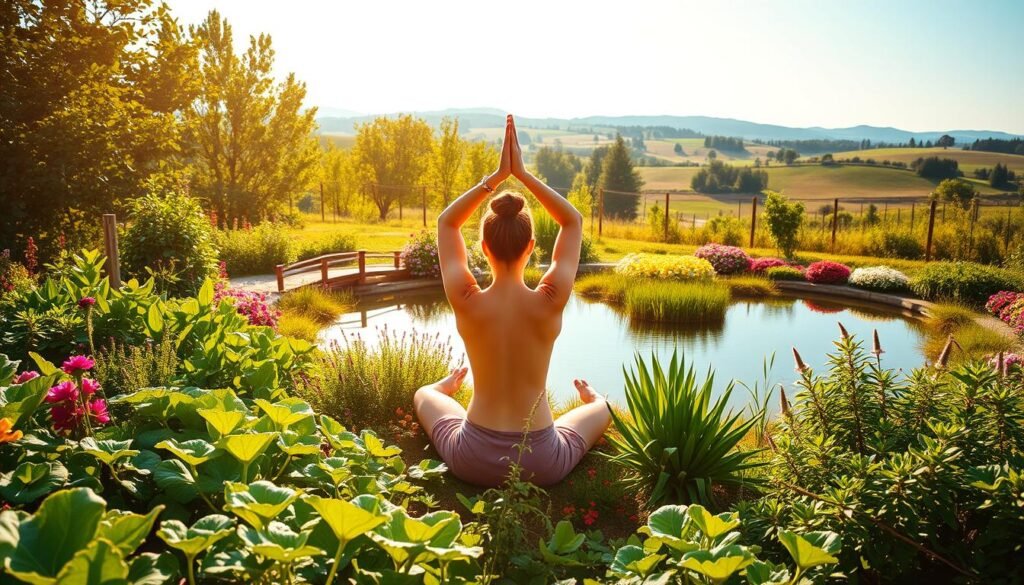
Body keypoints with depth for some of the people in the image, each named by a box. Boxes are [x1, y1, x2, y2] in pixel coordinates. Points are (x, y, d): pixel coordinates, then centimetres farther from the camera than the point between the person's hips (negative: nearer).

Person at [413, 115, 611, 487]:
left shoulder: (467, 303, -16)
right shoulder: (549, 303, -17)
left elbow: (446, 223, 1)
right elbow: (573, 221, -1)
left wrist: (497, 176, -5)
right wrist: (522, 173, -6)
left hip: (473, 463, 1)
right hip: (542, 464, 0)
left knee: (423, 395, 32)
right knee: (601, 407, 30)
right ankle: (586, 399, 62)